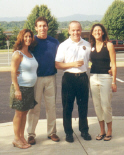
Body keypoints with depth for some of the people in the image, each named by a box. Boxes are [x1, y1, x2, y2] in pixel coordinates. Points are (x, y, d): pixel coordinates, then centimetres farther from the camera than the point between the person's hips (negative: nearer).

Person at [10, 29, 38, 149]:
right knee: (19, 113, 0)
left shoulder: (30, 53, 12)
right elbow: (13, 72, -15)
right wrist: (16, 89, -20)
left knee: (24, 113, 11)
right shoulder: (18, 54, -12)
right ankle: (16, 139, 10)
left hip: (30, 88, 7)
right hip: (20, 88, -7)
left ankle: (22, 137, 21)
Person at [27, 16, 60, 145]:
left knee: (51, 106, 9)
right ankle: (31, 134, 11)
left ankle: (52, 132, 20)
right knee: (34, 107, 1)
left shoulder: (54, 42, 7)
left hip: (51, 78, 3)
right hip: (36, 78, -2)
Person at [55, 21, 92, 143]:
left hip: (83, 77, 2)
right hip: (69, 78, -2)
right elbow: (57, 65, -5)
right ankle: (68, 133, 17)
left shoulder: (87, 45, 8)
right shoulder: (63, 45, -1)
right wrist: (73, 64, -15)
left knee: (83, 106, 10)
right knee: (67, 107, 5)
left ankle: (84, 130, 24)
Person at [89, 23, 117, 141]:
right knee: (97, 105, 7)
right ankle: (102, 131, 20)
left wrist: (114, 82, -7)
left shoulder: (108, 45, -3)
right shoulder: (91, 46, 9)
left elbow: (113, 65, -4)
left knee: (106, 106, -5)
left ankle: (109, 131, 12)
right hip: (93, 77, 4)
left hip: (105, 78, -4)